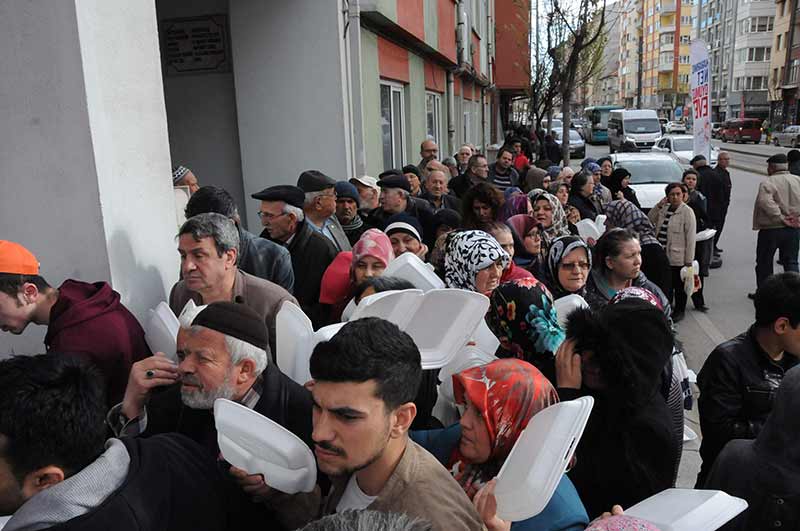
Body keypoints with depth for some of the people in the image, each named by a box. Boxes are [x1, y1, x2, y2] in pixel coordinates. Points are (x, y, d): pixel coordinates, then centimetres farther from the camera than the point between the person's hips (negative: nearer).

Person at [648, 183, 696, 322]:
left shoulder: (687, 212, -11)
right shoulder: (664, 209, 9)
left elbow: (691, 237, -13)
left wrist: (689, 260, -16)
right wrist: (658, 206, -2)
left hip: (678, 257, -6)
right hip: (662, 255, 6)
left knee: (679, 285, 9)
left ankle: (679, 311, 25)